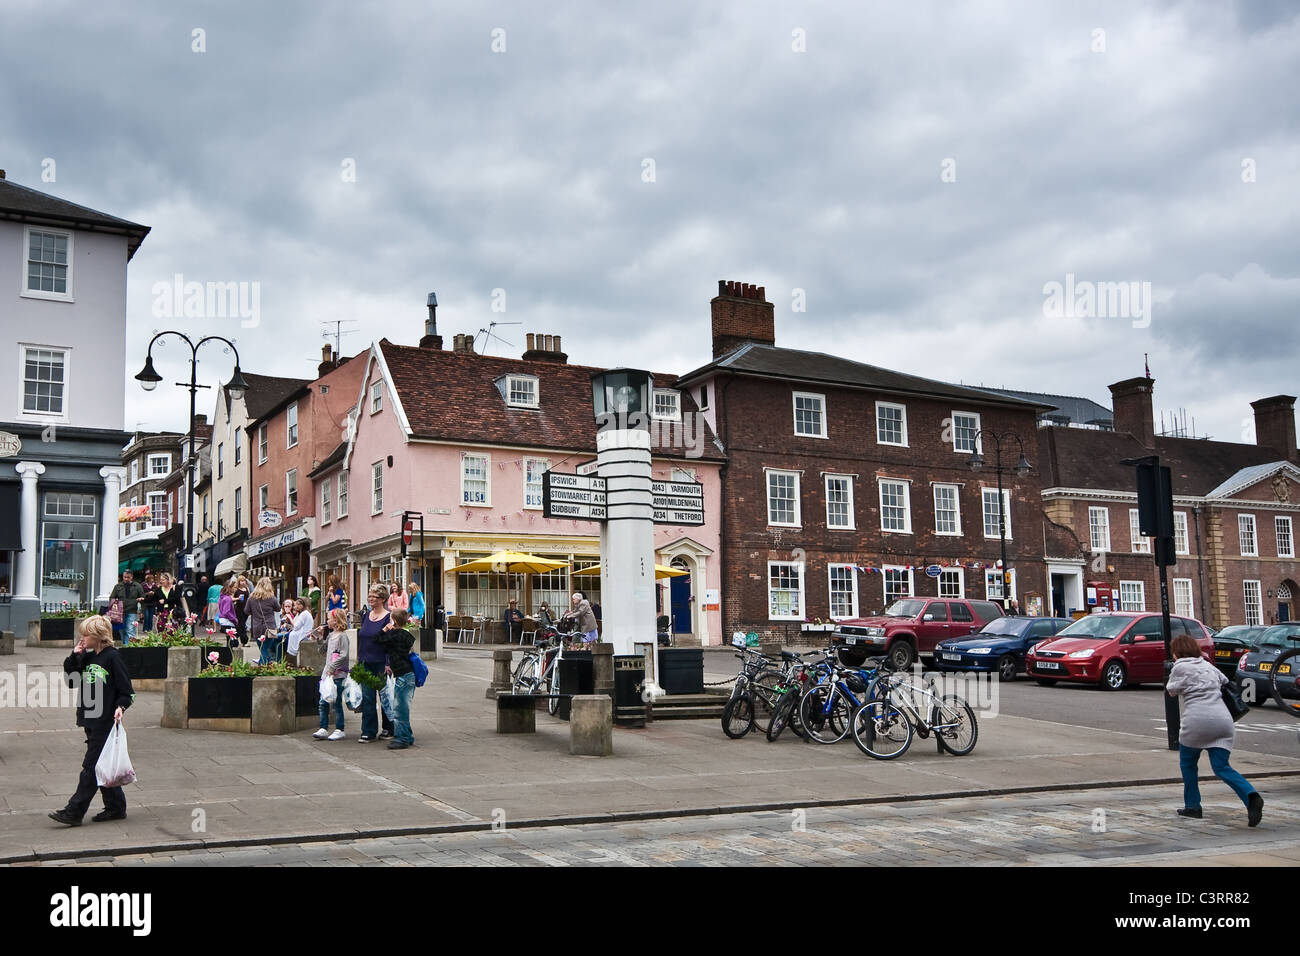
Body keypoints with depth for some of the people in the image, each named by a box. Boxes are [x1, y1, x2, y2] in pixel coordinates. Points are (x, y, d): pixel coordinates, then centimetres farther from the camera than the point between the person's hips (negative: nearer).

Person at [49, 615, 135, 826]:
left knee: (91, 766, -5)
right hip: (91, 721, 8)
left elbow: (126, 690, -10)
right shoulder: (87, 658, 12)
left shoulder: (113, 657, -11)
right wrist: (74, 656, 3)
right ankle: (116, 807, 21)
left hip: (105, 722, -8)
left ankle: (74, 812, -3)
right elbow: (70, 678, 14)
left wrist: (120, 707, -26)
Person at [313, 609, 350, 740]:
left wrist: (332, 668, -21)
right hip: (327, 674, 8)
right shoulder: (331, 635, 14)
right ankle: (323, 729, 10)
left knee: (337, 703, -1)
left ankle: (339, 730, 6)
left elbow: (343, 655, -19)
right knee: (323, 703, 5)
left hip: (338, 675, -8)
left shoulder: (342, 636, -11)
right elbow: (324, 650, 25)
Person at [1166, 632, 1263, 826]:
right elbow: (1226, 683, 27)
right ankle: (1251, 796, -19)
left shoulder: (1180, 667, 3)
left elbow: (1171, 691, 13)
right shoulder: (1208, 666, 22)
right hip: (1223, 720, 5)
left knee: (1187, 763, 14)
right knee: (1221, 768, 3)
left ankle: (1192, 806, 17)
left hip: (1196, 721, -5)